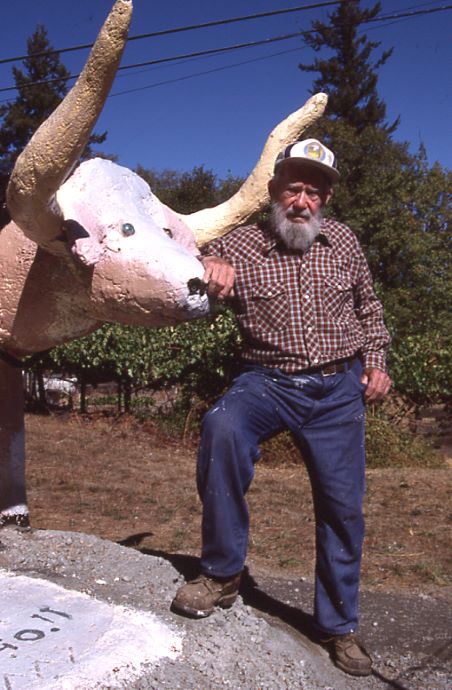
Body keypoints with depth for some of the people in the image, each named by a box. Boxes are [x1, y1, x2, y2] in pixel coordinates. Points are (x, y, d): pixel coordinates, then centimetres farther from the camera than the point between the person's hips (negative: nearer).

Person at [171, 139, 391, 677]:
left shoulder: (344, 243, 3)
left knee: (341, 507, 6)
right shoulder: (241, 245, -5)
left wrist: (375, 363, 8)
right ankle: (221, 574, -17)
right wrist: (208, 267, -35)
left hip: (338, 390, 3)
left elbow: (368, 307, 17)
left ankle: (339, 626, 28)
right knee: (222, 428, -35)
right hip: (268, 382, -2)